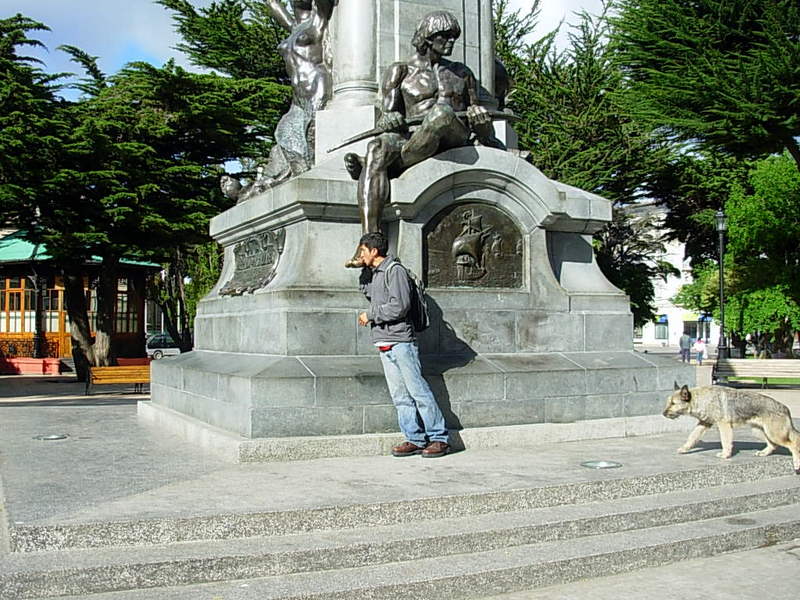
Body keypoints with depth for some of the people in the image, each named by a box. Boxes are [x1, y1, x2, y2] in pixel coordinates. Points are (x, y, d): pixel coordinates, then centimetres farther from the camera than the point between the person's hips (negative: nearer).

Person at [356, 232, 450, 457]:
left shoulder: (395, 270, -9)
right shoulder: (374, 273, 18)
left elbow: (399, 306, -17)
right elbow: (366, 291, 39)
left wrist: (370, 314, -8)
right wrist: (365, 269, 21)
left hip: (400, 341, -9)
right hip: (383, 342, 9)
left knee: (417, 390, -7)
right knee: (400, 395, 7)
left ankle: (439, 438, -2)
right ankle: (415, 439, 11)